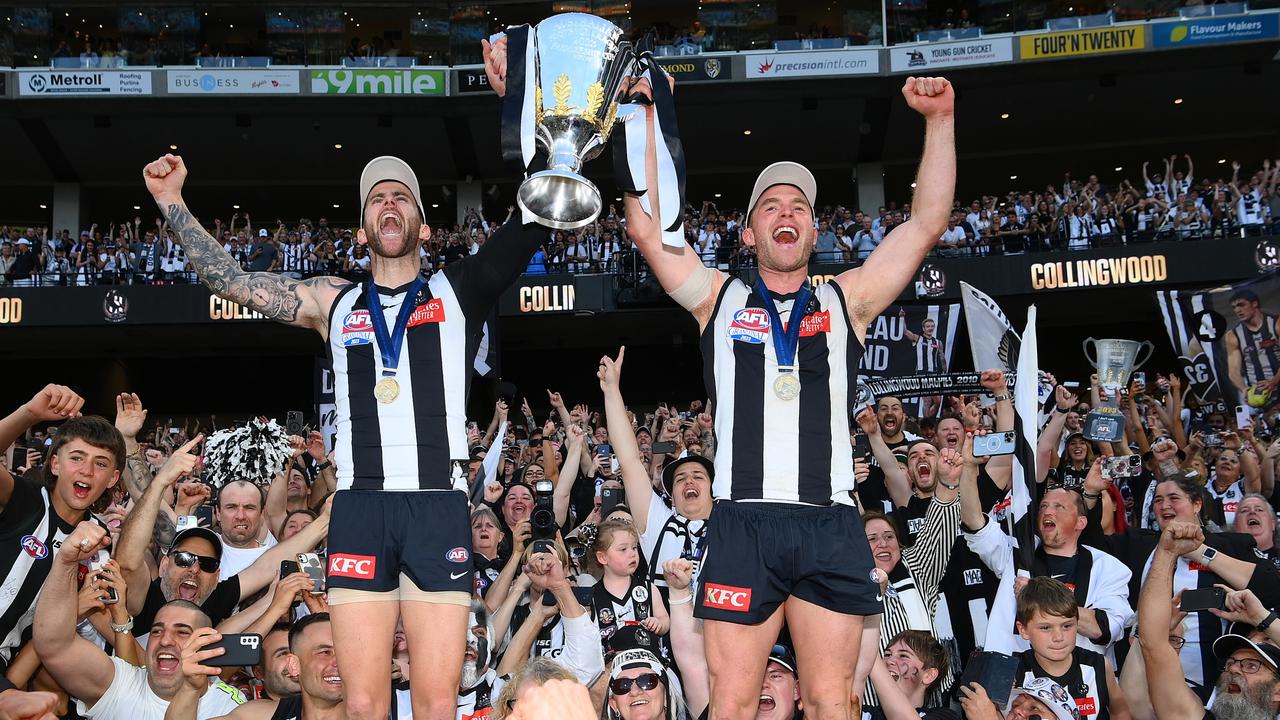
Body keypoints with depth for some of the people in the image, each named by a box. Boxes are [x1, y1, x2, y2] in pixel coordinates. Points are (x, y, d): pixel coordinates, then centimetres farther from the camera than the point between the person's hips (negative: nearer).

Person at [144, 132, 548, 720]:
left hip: (438, 504, -1)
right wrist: (173, 204, 15)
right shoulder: (335, 303, 19)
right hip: (360, 507, 2)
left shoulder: (458, 290, 13)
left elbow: (532, 224, 4)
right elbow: (231, 281, 18)